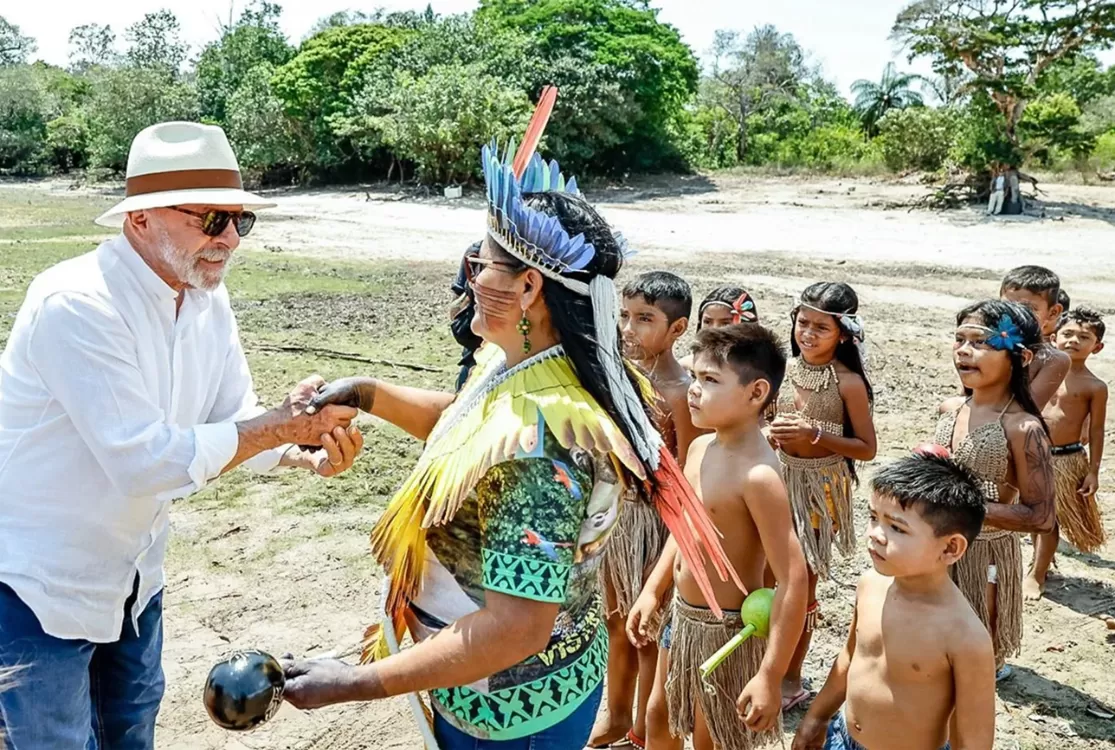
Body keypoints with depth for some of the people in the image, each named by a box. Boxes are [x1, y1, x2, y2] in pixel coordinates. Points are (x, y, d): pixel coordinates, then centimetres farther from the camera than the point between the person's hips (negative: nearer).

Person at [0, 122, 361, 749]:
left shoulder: (207, 297, -4)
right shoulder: (76, 303, -29)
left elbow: (237, 420, -2)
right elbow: (144, 460, -33)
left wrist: (307, 452, -22)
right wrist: (282, 424, -29)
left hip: (132, 569, 7)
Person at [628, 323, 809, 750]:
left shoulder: (758, 475, -28)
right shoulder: (700, 447, -2)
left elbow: (793, 579, -28)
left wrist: (771, 676, -27)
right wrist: (652, 592, 13)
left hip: (725, 628, -8)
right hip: (681, 616, 8)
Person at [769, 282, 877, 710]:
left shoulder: (849, 382, -14)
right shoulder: (785, 369, -1)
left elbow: (866, 449, -11)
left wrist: (815, 435, -23)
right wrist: (773, 433, -10)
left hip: (820, 488, -4)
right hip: (780, 480, 4)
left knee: (800, 585, 8)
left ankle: (791, 679, 26)